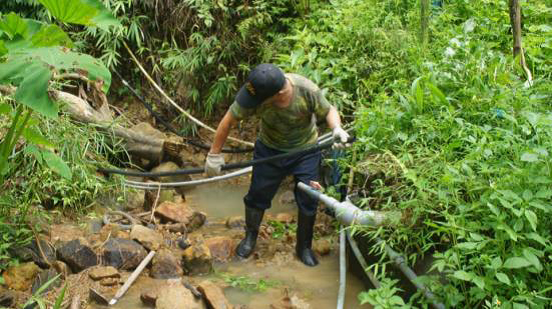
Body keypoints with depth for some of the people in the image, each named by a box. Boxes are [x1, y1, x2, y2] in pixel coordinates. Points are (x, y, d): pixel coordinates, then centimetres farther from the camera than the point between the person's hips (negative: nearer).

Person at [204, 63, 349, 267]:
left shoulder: (307, 90, -33)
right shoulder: (253, 93, -30)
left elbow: (328, 111, -14)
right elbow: (228, 121, -17)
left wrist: (337, 128, -36)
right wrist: (214, 154, -10)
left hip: (306, 150, -1)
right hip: (270, 149, 1)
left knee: (308, 200, 3)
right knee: (257, 195, 8)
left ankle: (304, 247, 27)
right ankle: (250, 237, 36)